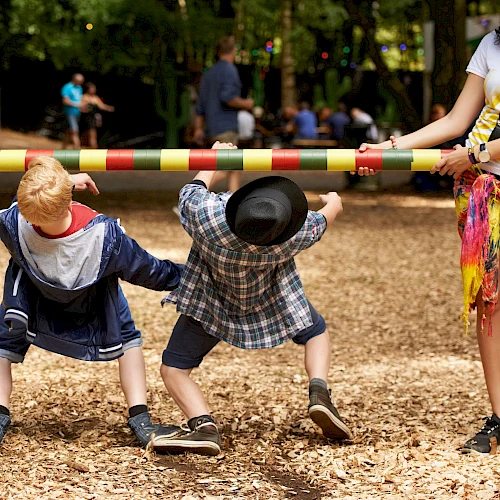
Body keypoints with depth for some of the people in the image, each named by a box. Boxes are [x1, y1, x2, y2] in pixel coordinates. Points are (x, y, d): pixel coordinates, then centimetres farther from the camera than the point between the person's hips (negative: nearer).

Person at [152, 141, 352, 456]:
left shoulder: (205, 214, -41)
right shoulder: (295, 237, -35)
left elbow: (193, 190, -15)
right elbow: (325, 219, -10)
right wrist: (333, 203, 14)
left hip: (210, 302, 0)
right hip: (271, 299, 1)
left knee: (174, 370, 7)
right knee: (316, 331, 25)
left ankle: (203, 425, -20)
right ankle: (319, 391, -3)